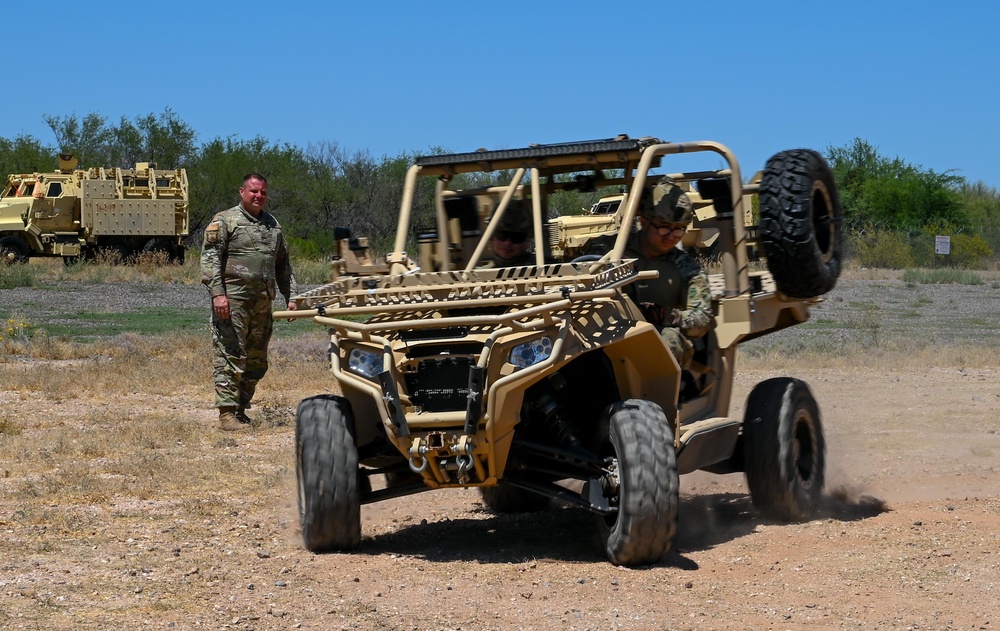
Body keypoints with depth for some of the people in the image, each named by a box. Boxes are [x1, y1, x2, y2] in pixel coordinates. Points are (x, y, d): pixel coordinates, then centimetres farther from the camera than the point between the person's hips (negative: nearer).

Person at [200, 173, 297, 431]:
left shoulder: (272, 225, 19)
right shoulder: (224, 221, 0)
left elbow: (283, 265, 24)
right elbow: (210, 258, -8)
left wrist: (290, 297, 16)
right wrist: (217, 293, -18)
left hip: (263, 303, 7)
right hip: (232, 302, -7)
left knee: (257, 362, 9)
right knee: (231, 358, -9)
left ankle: (241, 410, 19)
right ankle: (227, 414, -8)